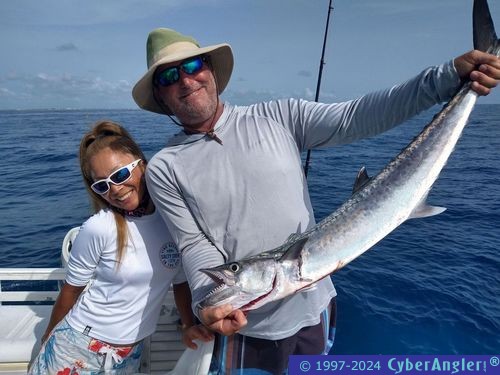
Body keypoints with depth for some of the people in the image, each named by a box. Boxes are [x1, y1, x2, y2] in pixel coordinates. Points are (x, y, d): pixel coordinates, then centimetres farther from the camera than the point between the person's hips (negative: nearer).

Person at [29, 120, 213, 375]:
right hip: (78, 347, -2)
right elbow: (71, 289, -6)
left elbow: (181, 280, 1)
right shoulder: (98, 229, -21)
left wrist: (189, 325, -9)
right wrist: (50, 335, 7)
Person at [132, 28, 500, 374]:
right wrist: (210, 304, -27)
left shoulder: (279, 117, -3)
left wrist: (446, 76, -17)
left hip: (313, 307, 2)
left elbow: (353, 118, -9)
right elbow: (196, 246, -10)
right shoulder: (164, 169, -6)